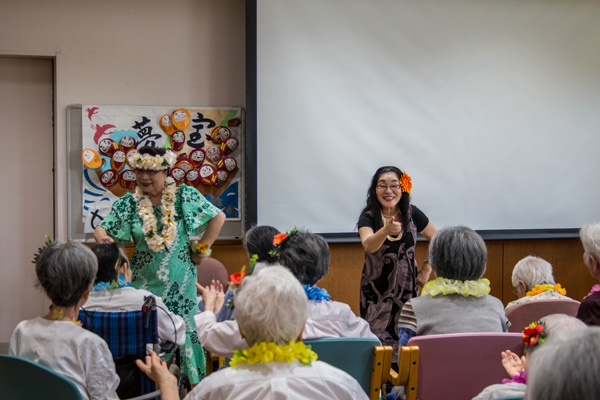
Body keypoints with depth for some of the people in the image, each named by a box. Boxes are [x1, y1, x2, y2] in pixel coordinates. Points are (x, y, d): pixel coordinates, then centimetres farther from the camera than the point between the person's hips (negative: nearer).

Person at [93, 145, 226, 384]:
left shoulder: (185, 197, -2)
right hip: (145, 283, 1)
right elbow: (103, 229, 3)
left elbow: (218, 217, 2)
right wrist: (102, 237, -21)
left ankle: (193, 383, 13)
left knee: (185, 331, 2)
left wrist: (203, 248, -2)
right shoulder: (129, 203, 3)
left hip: (180, 283, -1)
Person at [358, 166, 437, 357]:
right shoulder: (368, 217, -8)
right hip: (376, 290, -2)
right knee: (378, 342, -5)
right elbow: (368, 245, -29)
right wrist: (386, 230, -47)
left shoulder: (412, 214, 0)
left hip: (407, 289, 2)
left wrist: (427, 268, 7)